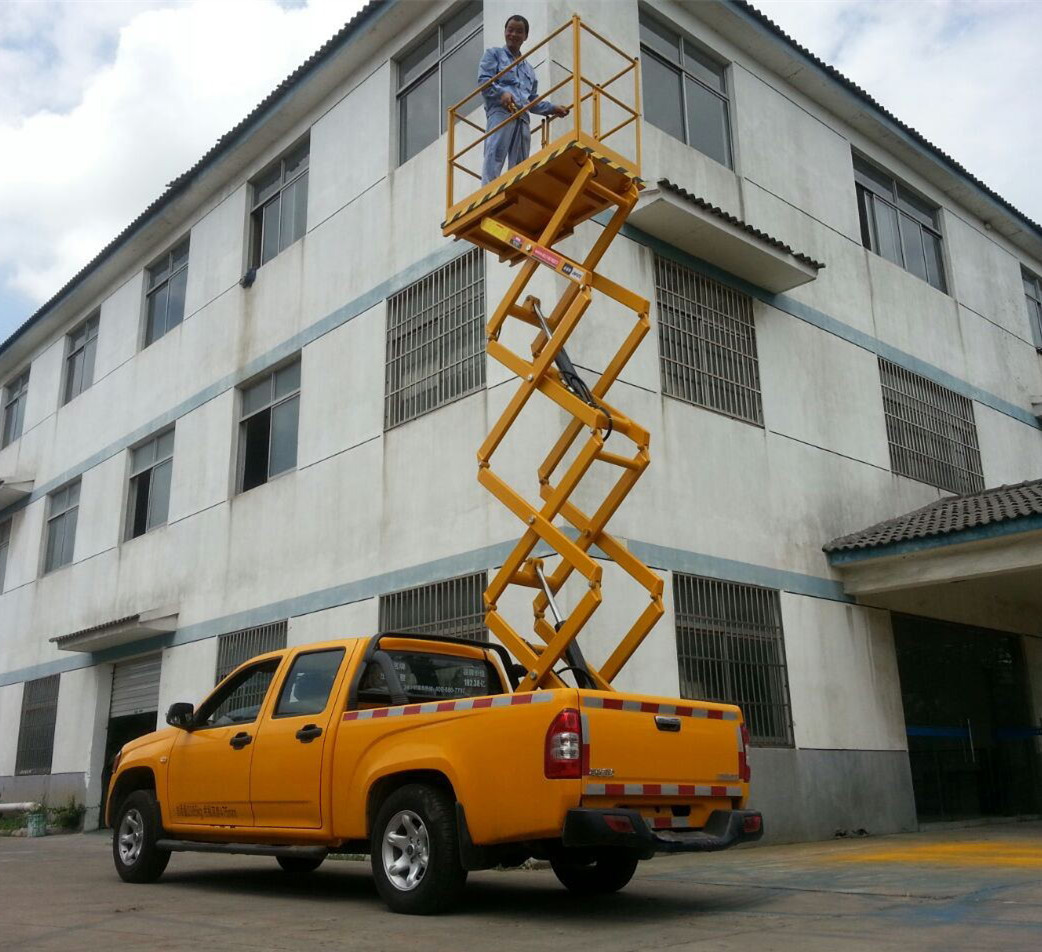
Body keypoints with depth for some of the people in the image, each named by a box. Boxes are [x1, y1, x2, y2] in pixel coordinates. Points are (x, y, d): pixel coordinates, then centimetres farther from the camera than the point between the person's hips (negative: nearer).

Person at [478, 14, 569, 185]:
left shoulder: (528, 69, 33)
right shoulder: (494, 54, 17)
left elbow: (533, 101, 32)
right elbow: (484, 80, 0)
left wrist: (553, 109, 17)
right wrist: (502, 93, -18)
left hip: (522, 118, 6)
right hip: (501, 111, -6)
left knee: (520, 165, -4)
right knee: (494, 158, -23)